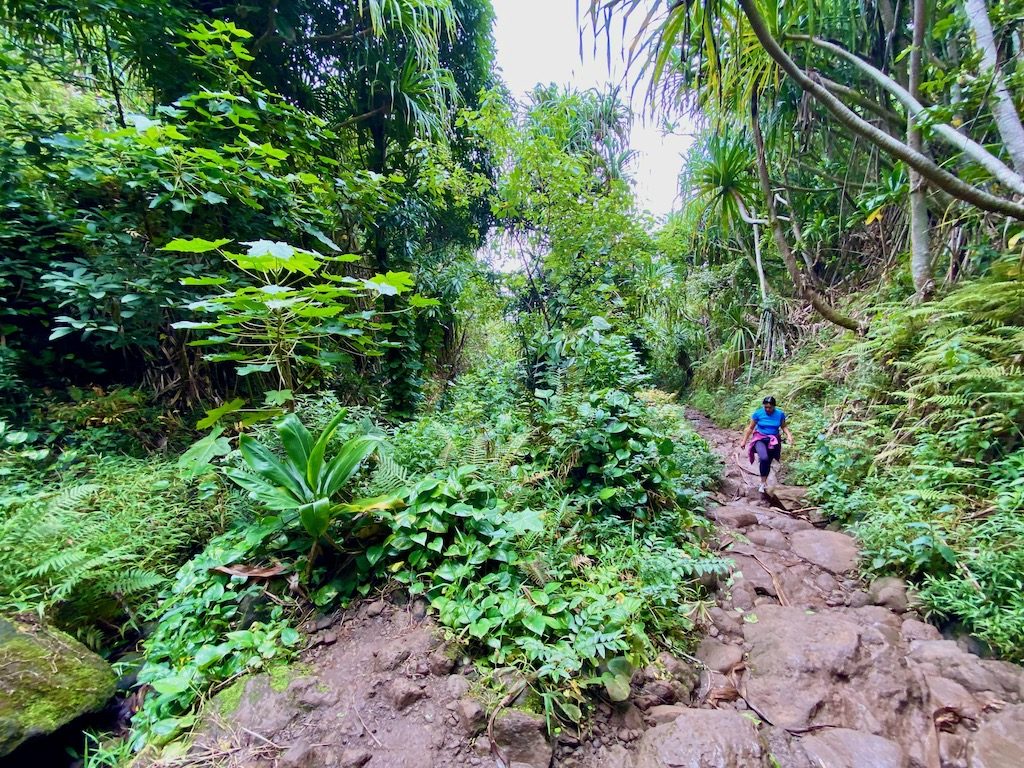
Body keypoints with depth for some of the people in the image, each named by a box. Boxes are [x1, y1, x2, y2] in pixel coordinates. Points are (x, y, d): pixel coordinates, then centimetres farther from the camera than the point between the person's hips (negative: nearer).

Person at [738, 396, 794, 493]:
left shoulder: (780, 414, -6)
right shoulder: (758, 413, -10)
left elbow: (784, 427, 7)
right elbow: (750, 428, -1)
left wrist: (789, 435, -13)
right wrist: (744, 440, -1)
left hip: (773, 440, 2)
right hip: (760, 438, -2)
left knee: (768, 462, 9)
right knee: (764, 458, -26)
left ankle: (763, 483, 27)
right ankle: (763, 482, -11)